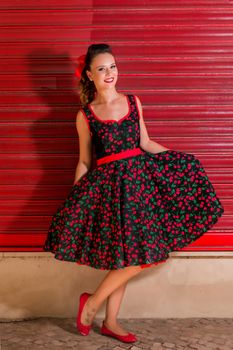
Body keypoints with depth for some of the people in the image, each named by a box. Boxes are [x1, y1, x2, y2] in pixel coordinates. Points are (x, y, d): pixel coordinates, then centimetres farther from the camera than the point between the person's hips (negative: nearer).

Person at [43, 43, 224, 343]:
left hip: (139, 177, 4)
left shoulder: (133, 102, 6)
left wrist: (183, 160, 9)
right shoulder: (85, 115, -3)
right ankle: (91, 302, 13)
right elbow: (84, 162, 3)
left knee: (125, 258, 8)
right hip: (109, 184, -4)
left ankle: (110, 322, 20)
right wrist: (74, 201, 2)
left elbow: (145, 143, 12)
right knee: (136, 257, -9)